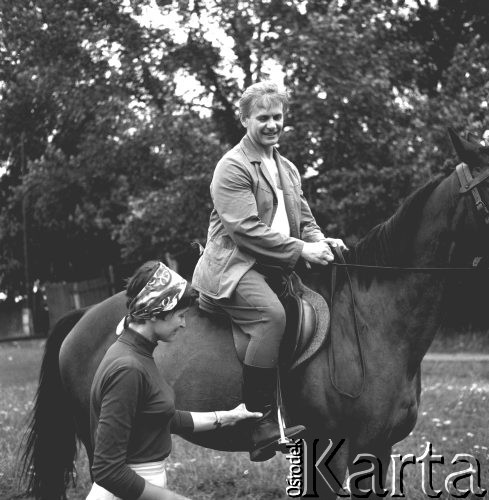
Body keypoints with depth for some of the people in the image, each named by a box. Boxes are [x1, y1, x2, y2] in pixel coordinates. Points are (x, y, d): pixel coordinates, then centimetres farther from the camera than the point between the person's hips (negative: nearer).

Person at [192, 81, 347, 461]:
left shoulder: (288, 169, 20)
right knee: (272, 314, -33)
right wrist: (300, 250, -19)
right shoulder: (233, 167, -6)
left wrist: (321, 242, 0)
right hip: (234, 266, -9)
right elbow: (246, 229, -16)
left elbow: (304, 221, 23)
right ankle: (261, 420, -31)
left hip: (276, 269, 9)